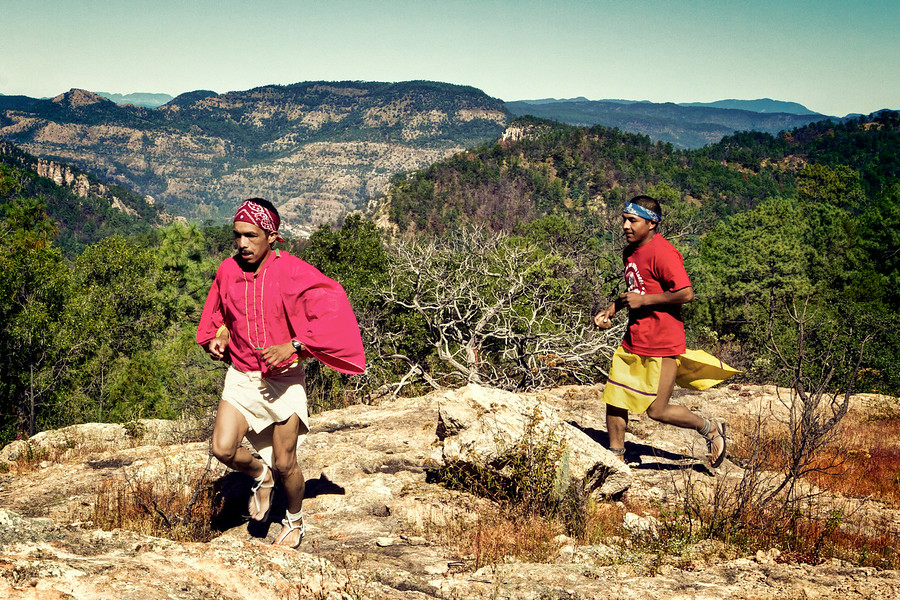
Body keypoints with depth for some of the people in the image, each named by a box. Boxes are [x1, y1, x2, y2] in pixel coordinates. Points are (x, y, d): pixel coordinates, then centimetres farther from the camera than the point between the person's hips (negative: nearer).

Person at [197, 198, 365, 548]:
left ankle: (295, 521, 32)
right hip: (241, 376, 4)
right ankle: (261, 476, 20)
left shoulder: (291, 271, -14)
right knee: (223, 449, -14)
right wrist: (219, 335, 0)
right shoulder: (227, 271, 0)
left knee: (284, 464, 2)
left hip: (283, 379, -3)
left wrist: (293, 346, -29)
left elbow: (332, 306, -24)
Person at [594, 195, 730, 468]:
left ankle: (710, 429, 21)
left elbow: (686, 293, -24)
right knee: (614, 399, 6)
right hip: (633, 340, 8)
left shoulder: (662, 253, -18)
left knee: (657, 411, -2)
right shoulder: (630, 252, 10)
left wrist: (642, 300, -18)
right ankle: (615, 457, 22)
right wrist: (611, 311, 10)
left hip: (662, 344, -8)